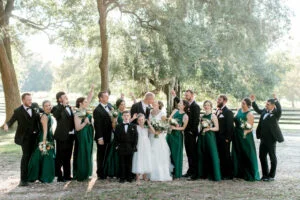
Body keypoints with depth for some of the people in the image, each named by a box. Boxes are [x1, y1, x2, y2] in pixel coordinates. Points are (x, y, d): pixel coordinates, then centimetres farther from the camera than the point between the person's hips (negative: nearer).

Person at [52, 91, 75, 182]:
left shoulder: (69, 107, 14)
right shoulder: (57, 108, -9)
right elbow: (57, 115, -31)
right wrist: (63, 105, -30)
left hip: (70, 135, 7)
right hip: (62, 136, -7)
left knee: (67, 157, 15)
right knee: (60, 157, 1)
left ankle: (67, 175, 25)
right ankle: (59, 176, 10)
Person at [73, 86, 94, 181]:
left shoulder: (85, 111, 6)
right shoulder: (77, 114, -14)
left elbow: (89, 98, 10)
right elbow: (77, 128, -17)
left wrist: (92, 89, 4)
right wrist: (85, 122, -27)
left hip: (88, 135, 8)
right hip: (82, 136, -8)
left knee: (87, 154, 12)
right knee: (81, 155, -1)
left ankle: (85, 174, 21)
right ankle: (79, 176, 8)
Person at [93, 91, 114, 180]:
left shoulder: (109, 106, 7)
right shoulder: (97, 110, -15)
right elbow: (97, 125, -16)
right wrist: (100, 138, -17)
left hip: (109, 136, 7)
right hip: (102, 138, -6)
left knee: (107, 156, 14)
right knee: (101, 156, 7)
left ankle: (107, 172, 24)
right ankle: (100, 174, 18)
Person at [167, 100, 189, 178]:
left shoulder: (185, 116, -7)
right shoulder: (175, 111, 7)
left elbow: (183, 128, -7)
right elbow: (169, 119, 5)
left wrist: (175, 128, -18)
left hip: (177, 135, -5)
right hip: (170, 134, 5)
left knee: (176, 153, 2)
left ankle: (177, 173, 13)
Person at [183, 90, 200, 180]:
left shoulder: (195, 106, -11)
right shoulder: (187, 105, 13)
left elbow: (196, 120, -16)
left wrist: (192, 131, -17)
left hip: (192, 133, -8)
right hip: (187, 132, 8)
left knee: (193, 153, -4)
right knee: (189, 153, 14)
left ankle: (195, 173, 1)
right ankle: (190, 170, 22)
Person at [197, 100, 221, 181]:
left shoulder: (213, 116, -3)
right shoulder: (202, 116, 14)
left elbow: (217, 128, -6)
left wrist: (209, 128, -19)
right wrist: (202, 130, 6)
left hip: (210, 137, -6)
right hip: (202, 137, 6)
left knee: (212, 155, -5)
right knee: (202, 155, 7)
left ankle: (214, 175, 1)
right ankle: (203, 174, 17)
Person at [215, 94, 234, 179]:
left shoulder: (228, 112, -9)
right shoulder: (217, 111, 14)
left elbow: (230, 126, -13)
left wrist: (227, 138, -16)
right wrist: (215, 136, 10)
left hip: (224, 138, -7)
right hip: (218, 138, 7)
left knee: (226, 156, 1)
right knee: (220, 156, 12)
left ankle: (228, 175, 11)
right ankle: (222, 173, 21)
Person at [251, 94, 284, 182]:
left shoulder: (276, 113, -9)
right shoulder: (264, 111, 9)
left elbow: (279, 109, -30)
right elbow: (258, 110, 26)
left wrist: (276, 100, -41)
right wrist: (253, 102, 18)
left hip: (271, 139, -7)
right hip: (263, 138, 7)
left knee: (272, 157, 6)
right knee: (262, 156, 13)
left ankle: (271, 175, 16)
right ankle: (265, 174, 25)